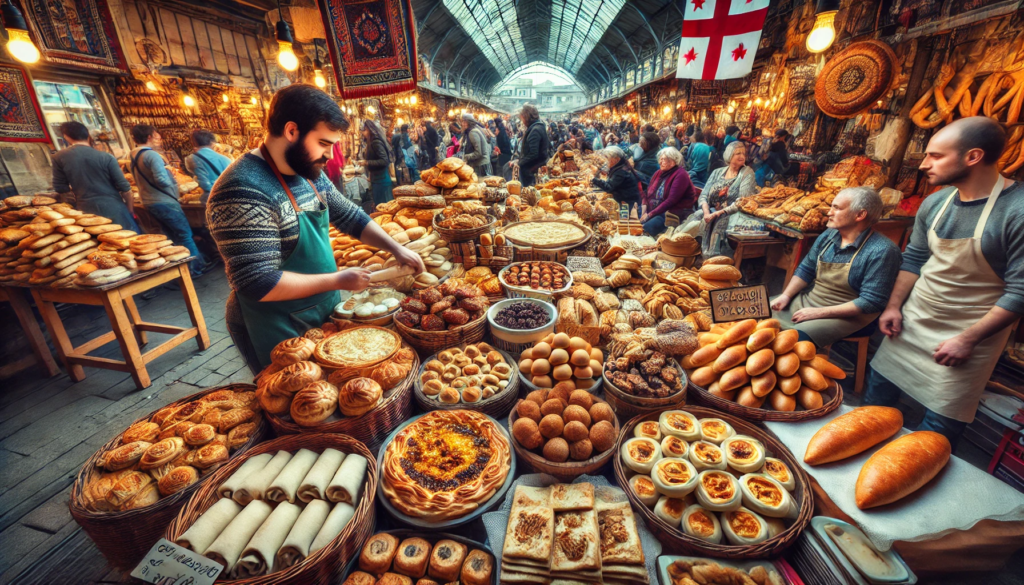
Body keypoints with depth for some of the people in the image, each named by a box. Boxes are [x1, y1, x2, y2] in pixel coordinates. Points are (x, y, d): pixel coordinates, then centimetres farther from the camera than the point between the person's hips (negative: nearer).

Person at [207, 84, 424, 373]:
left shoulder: (311, 173, 0)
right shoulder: (244, 190, -26)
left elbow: (350, 216, 11)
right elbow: (259, 284, -29)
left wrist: (396, 248, -1)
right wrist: (338, 280, -22)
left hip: (325, 312, 8)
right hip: (278, 334, -8)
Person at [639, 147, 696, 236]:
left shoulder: (680, 174, -8)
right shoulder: (658, 173, 15)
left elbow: (671, 201, -17)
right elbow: (648, 193, 14)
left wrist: (650, 214, -20)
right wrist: (644, 209, -7)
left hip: (673, 213, -7)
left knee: (648, 226, -33)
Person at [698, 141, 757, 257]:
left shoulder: (747, 173, 2)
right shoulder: (717, 172, 14)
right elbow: (703, 196, 5)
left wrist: (717, 213, -20)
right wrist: (707, 212, -16)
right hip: (710, 215, 4)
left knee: (719, 225, -34)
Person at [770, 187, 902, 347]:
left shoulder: (882, 251, -17)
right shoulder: (828, 236, 3)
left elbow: (871, 302, -19)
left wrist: (819, 312, -22)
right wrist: (786, 295, -2)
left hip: (846, 315, -7)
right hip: (806, 301, 7)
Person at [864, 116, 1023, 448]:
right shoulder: (934, 203, 0)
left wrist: (968, 339, -18)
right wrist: (894, 306, 3)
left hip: (971, 334, -5)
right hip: (912, 321, 6)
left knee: (940, 424, 5)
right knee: (879, 387, 15)